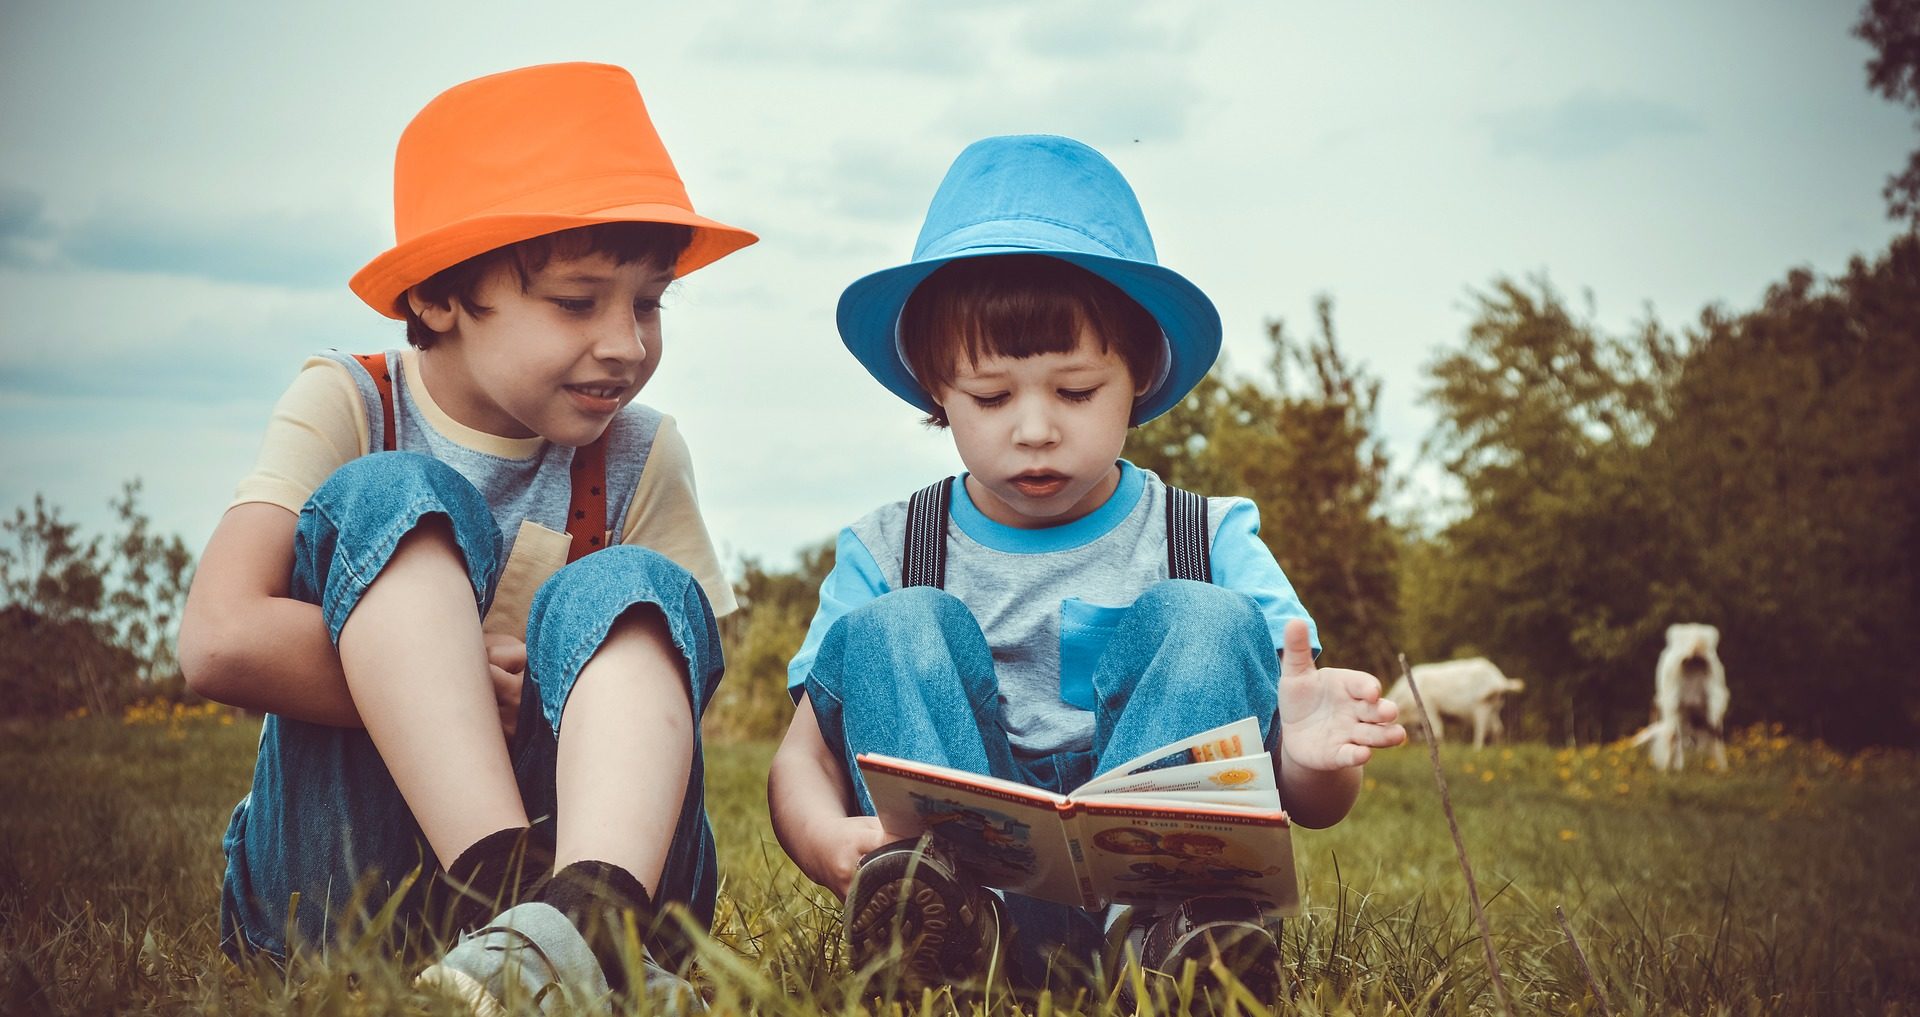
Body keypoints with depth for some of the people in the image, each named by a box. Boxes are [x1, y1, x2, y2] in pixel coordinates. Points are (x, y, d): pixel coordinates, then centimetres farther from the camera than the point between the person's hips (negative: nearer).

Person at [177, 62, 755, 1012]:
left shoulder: (640, 460, 4)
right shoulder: (345, 408, -3)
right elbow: (222, 641, -19)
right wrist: (461, 678, -18)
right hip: (336, 866, -2)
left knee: (629, 590, -22)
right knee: (388, 500, -20)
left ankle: (591, 911, -52)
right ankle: (509, 894, -43)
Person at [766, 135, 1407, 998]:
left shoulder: (1213, 544, 6)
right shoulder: (885, 556, 9)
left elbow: (1310, 806, 1)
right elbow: (804, 754, 1)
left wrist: (1314, 760, -27)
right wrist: (824, 840, -26)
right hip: (956, 847, 1)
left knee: (1208, 620, -18)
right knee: (894, 629, -16)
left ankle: (1152, 917, -42)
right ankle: (951, 900, -43)